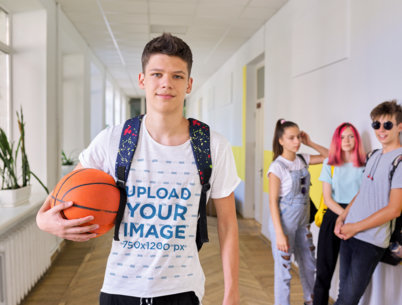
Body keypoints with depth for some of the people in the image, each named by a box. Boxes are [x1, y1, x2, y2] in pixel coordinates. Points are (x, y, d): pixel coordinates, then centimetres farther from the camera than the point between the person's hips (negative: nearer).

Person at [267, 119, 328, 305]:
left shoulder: (302, 160, 1)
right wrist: (279, 234, -20)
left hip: (302, 222, 7)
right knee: (283, 268, 6)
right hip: (284, 223, -7)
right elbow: (273, 201, -17)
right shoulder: (277, 166, -17)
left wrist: (309, 143, -2)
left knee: (309, 264, 21)